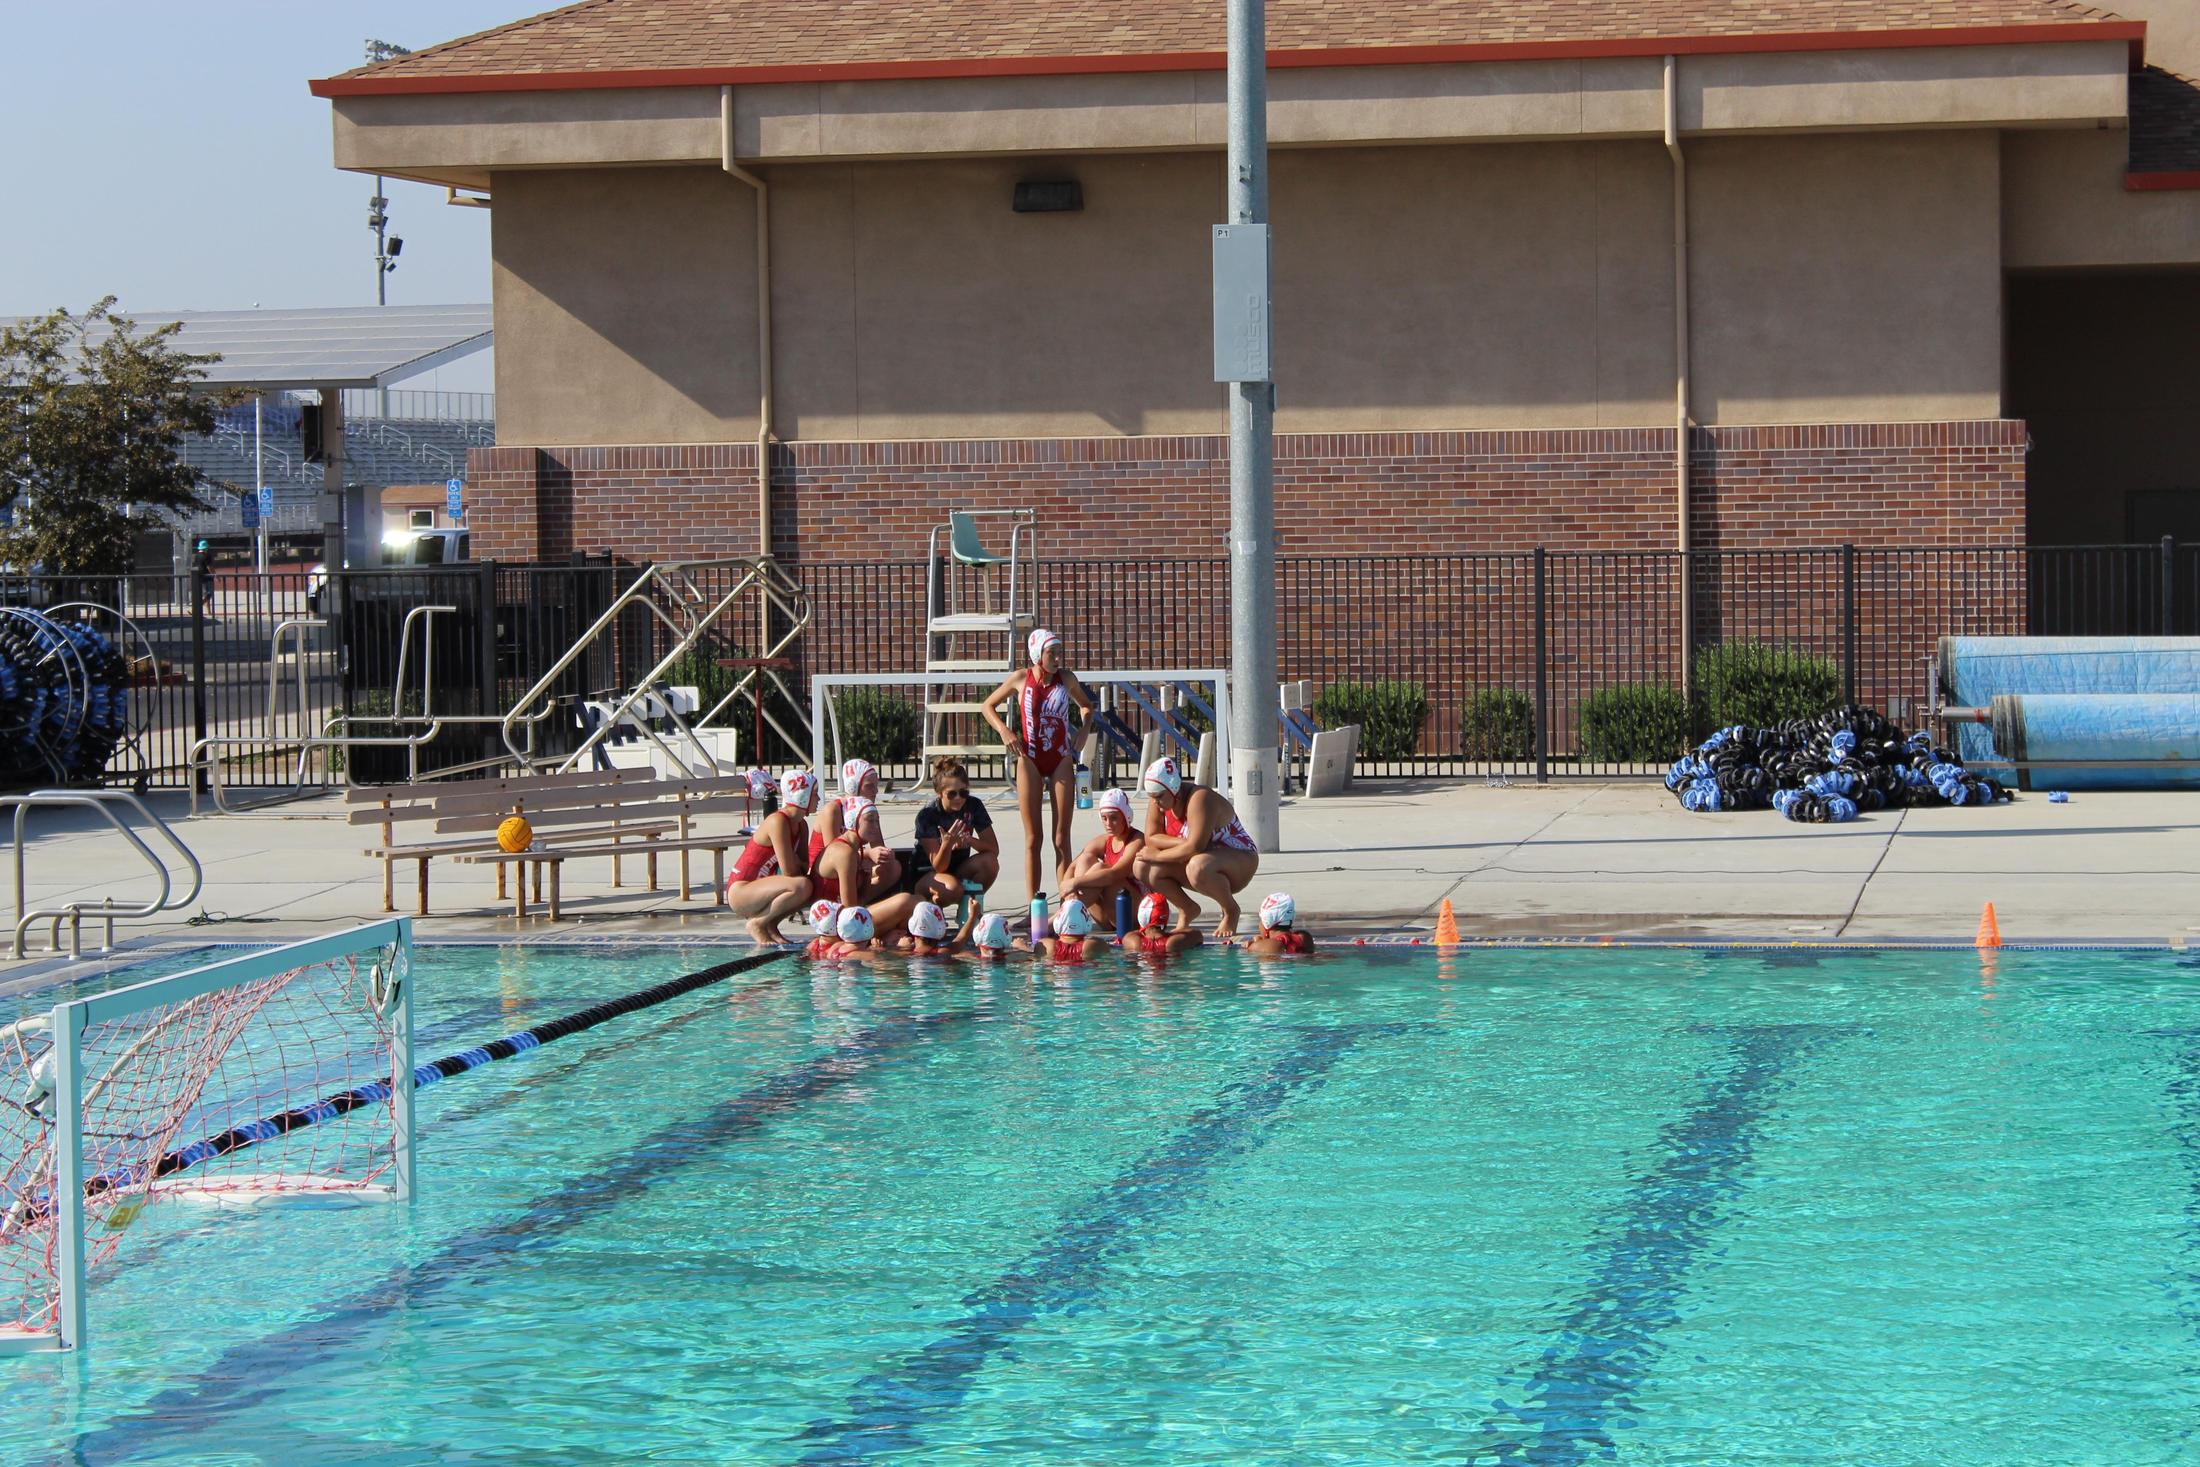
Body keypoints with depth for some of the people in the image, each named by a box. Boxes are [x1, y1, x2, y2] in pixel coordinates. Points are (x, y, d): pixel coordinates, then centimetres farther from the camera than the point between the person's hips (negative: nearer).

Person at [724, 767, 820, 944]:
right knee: (801, 886, -30)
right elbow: (789, 871, -22)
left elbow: (804, 868, 7)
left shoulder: (801, 825, 10)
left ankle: (770, 925, 5)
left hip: (759, 887, 10)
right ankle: (757, 923, -11)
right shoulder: (778, 821, -19)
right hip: (739, 891, -10)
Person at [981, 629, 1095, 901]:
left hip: (1061, 759, 1)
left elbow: (1086, 705, 18)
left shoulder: (1066, 678, -1)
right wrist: (1003, 731, -7)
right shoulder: (1021, 680, -4)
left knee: (1061, 838, 0)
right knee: (1032, 838, 2)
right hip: (1030, 761, -1)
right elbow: (988, 706, 9)